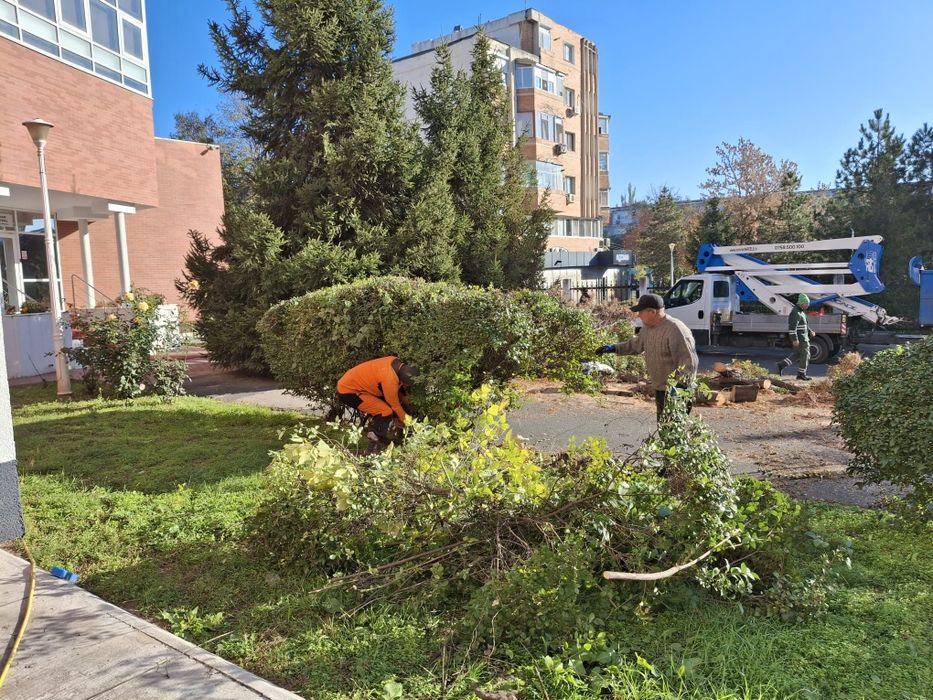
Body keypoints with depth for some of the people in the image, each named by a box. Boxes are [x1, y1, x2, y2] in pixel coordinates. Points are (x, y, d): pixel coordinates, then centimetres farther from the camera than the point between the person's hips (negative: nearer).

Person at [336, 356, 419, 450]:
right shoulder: (389, 379, -31)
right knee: (385, 412, -17)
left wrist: (406, 406, 18)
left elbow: (401, 389, 13)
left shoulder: (397, 364, -6)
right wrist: (405, 420, 0)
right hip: (347, 391, -10)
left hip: (351, 383, 10)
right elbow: (395, 405, -16)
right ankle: (375, 448, -7)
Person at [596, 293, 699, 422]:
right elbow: (635, 345, 23)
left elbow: (689, 362, -24)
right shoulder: (648, 327, 6)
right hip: (660, 389, 10)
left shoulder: (675, 330, -24)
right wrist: (614, 348, 15)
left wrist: (681, 385, -30)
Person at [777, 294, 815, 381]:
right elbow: (792, 327, -24)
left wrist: (810, 331, 14)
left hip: (803, 337, 10)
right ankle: (801, 374, 10)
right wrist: (795, 339, -27)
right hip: (800, 338, -10)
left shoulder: (801, 312, 15)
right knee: (805, 355, 0)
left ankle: (781, 365, 9)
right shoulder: (796, 313, -18)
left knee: (797, 355, 14)